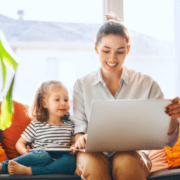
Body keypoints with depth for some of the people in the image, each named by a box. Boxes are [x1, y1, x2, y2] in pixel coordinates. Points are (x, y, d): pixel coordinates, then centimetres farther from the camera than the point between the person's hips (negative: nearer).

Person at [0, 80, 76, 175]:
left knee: (71, 159, -33)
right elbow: (20, 143, 12)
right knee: (43, 155, -37)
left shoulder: (70, 125, 19)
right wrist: (25, 152, -12)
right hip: (41, 157, -2)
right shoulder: (36, 125, 11)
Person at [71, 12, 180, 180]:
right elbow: (78, 129, 7)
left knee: (127, 162, -37)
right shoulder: (82, 85, 10)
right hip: (94, 153, 1)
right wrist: (81, 139, -17)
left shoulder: (147, 84, 7)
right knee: (93, 165, -36)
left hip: (131, 152, 0)